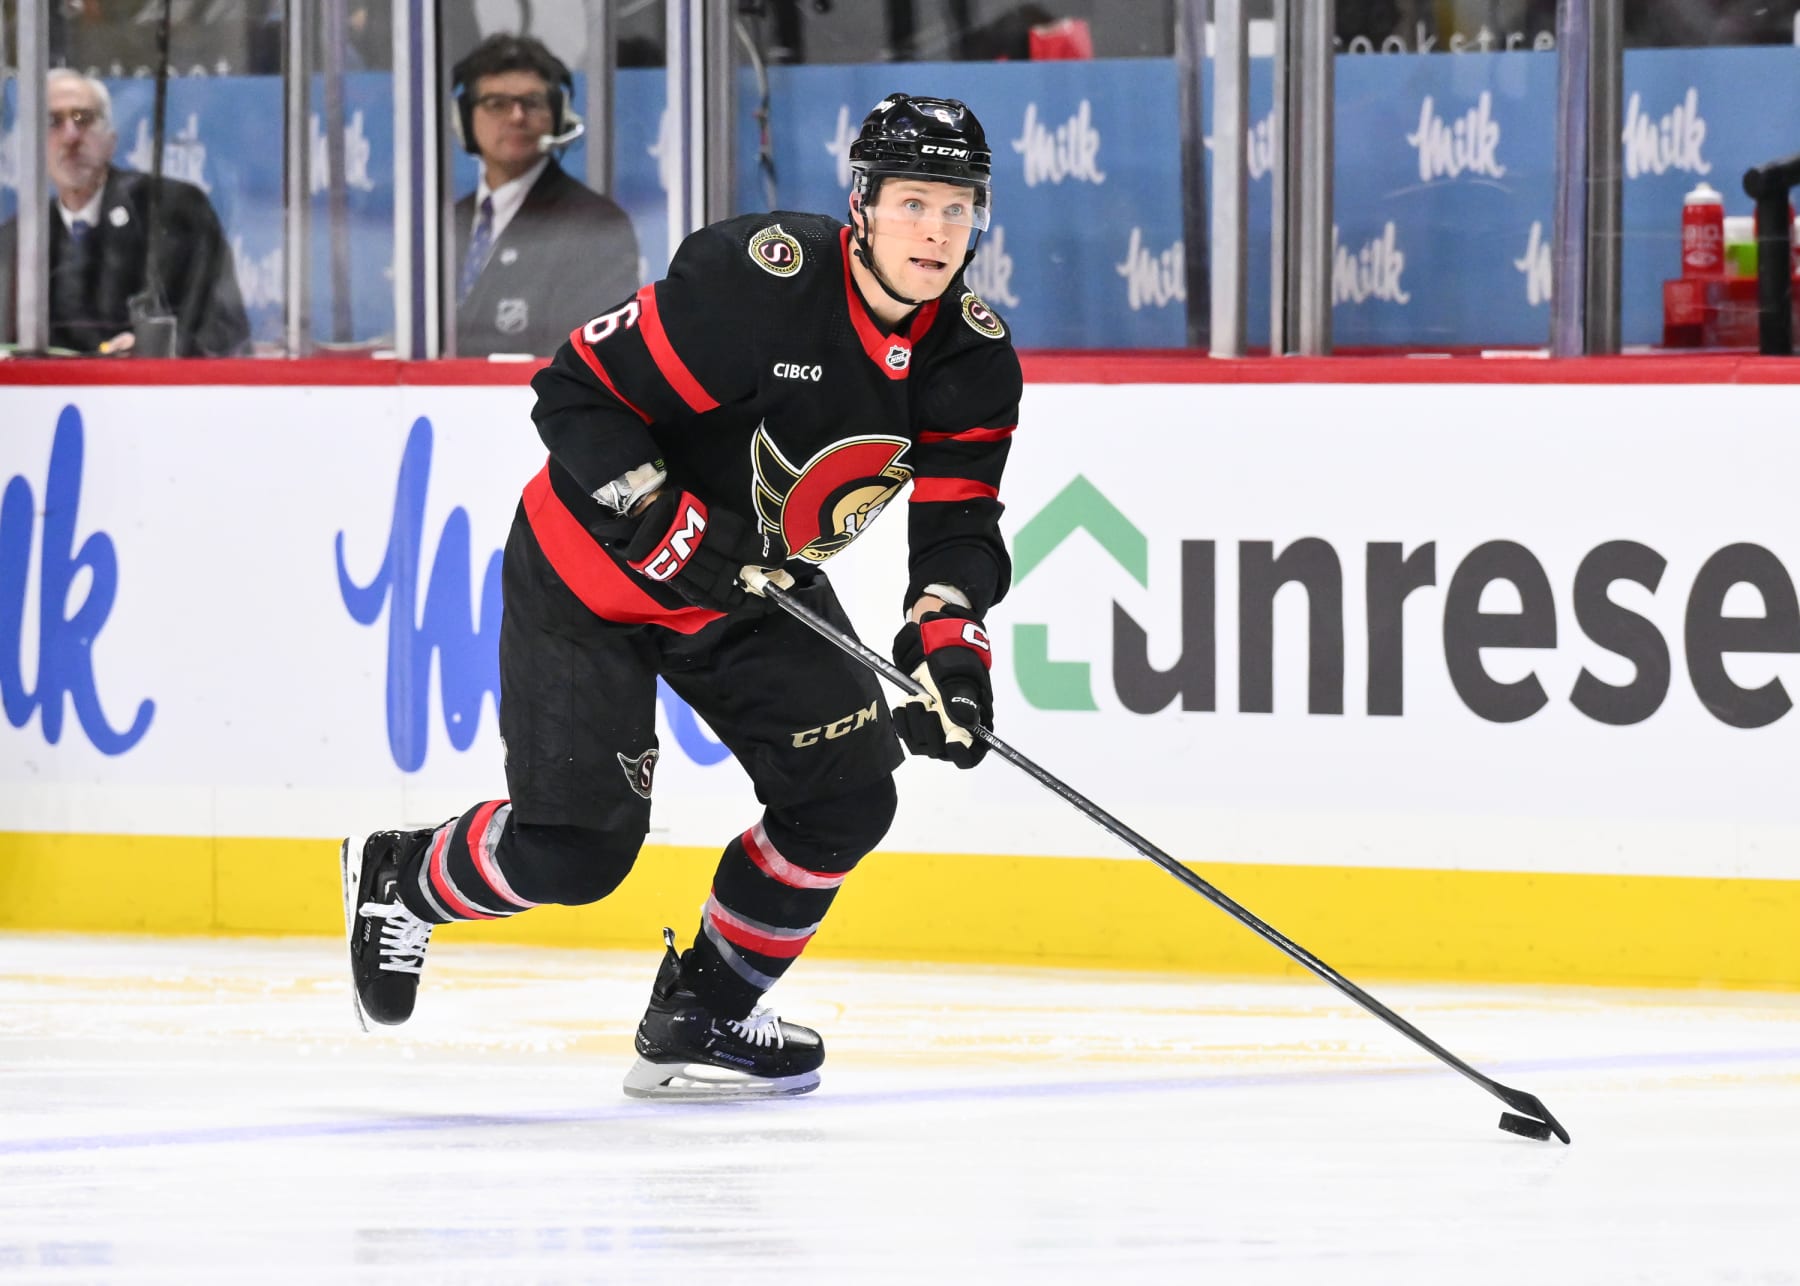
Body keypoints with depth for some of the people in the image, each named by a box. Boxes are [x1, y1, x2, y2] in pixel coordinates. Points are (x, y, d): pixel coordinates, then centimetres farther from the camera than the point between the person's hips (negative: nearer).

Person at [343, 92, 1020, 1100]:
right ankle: (400, 877, 21)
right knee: (575, 848, -11)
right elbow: (580, 394, -24)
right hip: (596, 566, -6)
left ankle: (699, 1015, 11)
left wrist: (950, 650, -24)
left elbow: (958, 525, -7)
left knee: (848, 796, -7)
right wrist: (671, 524, -31)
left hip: (760, 588, 6)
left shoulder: (975, 356, -10)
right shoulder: (756, 279, -29)